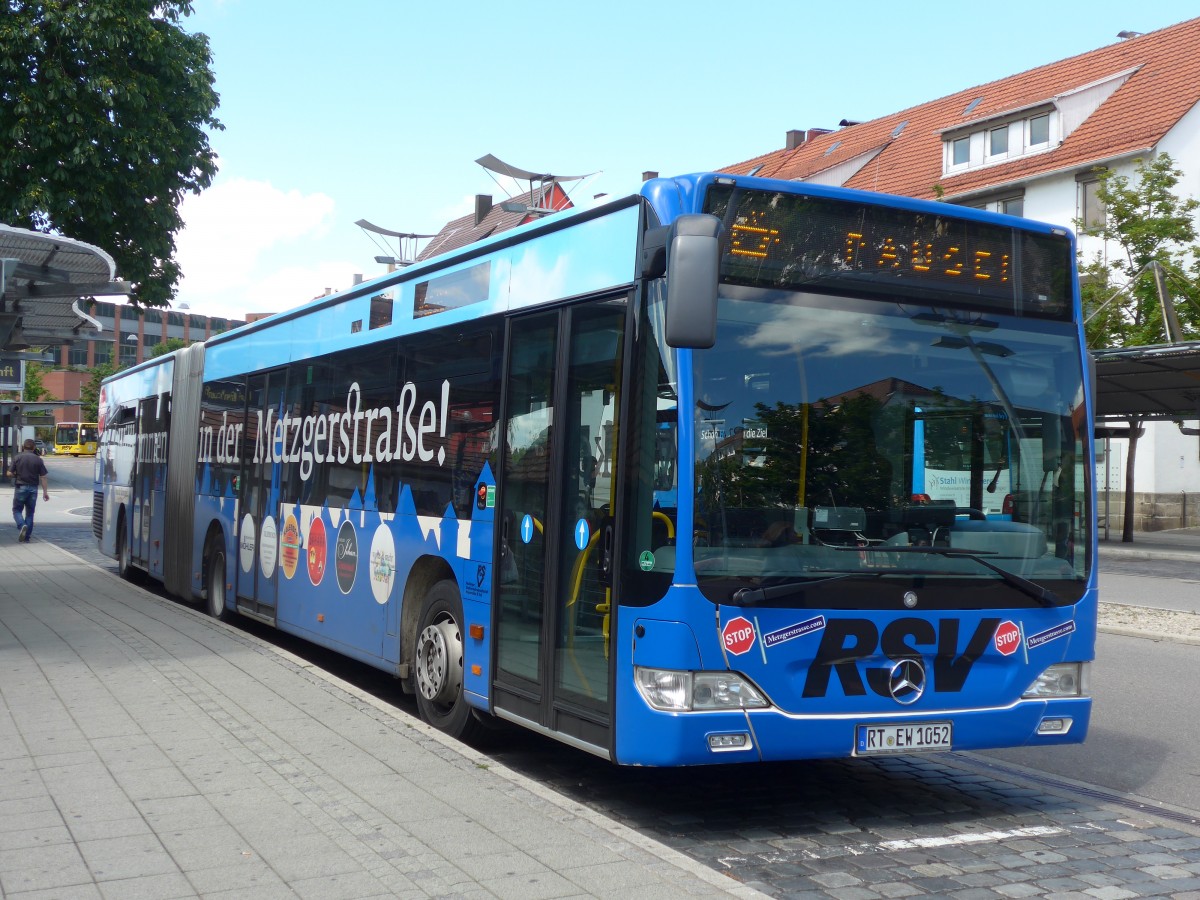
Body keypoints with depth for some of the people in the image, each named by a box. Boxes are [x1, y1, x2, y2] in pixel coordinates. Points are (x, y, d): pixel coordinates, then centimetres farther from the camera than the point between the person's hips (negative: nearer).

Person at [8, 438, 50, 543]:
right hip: (33, 488, 2)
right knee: (30, 513, 10)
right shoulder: (38, 460, -1)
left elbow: (10, 473, -4)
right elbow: (44, 477, -3)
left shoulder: (17, 458, -4)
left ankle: (22, 526, -18)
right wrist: (45, 492, 3)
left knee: (17, 510, 11)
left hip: (21, 487, -2)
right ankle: (26, 537, 10)